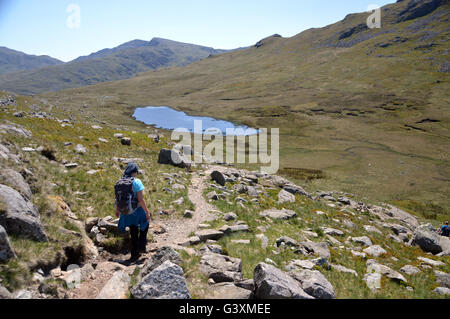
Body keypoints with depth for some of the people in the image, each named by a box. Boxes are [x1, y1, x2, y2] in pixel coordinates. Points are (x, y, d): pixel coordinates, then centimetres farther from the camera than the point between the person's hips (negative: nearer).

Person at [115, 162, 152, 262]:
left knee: (133, 233, 21)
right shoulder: (136, 182, -18)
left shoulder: (119, 182, 0)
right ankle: (141, 245, 19)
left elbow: (117, 199, 7)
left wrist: (117, 210, 22)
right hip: (137, 211, -5)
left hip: (125, 212, 5)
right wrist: (147, 212, -13)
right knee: (145, 223, 26)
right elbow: (140, 199, -22)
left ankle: (134, 255, 29)